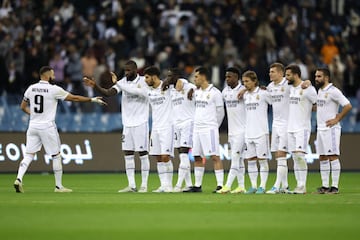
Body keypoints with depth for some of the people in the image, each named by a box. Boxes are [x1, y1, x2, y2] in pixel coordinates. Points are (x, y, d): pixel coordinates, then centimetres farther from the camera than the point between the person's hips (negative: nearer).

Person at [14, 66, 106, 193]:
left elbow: (23, 107, 14)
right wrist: (92, 99, 4)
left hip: (33, 126, 5)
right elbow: (74, 98, -4)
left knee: (29, 154, 5)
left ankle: (19, 179, -14)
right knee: (56, 155, 7)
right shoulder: (54, 89, -9)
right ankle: (58, 186, 11)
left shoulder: (31, 88, 5)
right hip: (47, 126, -5)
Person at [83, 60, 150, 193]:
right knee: (128, 154, 4)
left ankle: (144, 185, 4)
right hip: (127, 123, 5)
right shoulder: (123, 82, 6)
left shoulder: (144, 81, -5)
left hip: (140, 123, -5)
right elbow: (109, 92, -4)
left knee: (143, 154, -2)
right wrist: (95, 86, -19)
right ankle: (131, 185, 7)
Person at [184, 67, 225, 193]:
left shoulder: (214, 92, -7)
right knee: (197, 157, 8)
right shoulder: (196, 92, 13)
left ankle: (220, 185, -11)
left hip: (209, 129, -7)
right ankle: (197, 186, 14)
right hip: (197, 129, 7)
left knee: (215, 156, -9)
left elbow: (220, 112, 0)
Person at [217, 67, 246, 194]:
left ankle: (227, 186, -16)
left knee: (235, 156, -11)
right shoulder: (225, 91, 11)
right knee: (238, 159, 9)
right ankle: (241, 186, 12)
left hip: (242, 130, -7)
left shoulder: (243, 90, -10)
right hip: (231, 130, 7)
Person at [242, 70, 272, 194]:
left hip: (261, 132, -6)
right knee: (250, 160, 6)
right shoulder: (245, 95, 11)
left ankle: (262, 186, 1)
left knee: (262, 159, -2)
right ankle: (253, 186, 11)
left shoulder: (263, 94, -6)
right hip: (248, 132, 6)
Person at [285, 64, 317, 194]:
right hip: (290, 128, 7)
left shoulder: (308, 89, -9)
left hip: (302, 128, -7)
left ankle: (302, 186, -12)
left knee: (300, 155, -15)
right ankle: (299, 185, 8)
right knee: (295, 157, 6)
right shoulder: (289, 88, 12)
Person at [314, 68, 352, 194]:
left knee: (333, 156, -8)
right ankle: (325, 186, 13)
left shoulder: (333, 91, -12)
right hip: (320, 129, 9)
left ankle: (335, 186, -8)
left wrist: (337, 119, -14)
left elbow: (348, 106, -17)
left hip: (330, 129, -9)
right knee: (322, 158, 9)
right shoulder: (320, 91, 15)